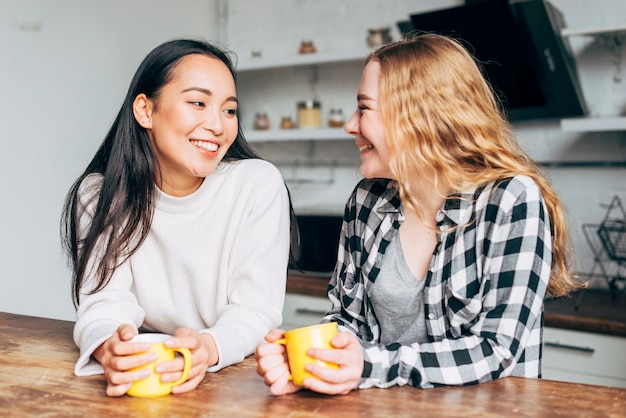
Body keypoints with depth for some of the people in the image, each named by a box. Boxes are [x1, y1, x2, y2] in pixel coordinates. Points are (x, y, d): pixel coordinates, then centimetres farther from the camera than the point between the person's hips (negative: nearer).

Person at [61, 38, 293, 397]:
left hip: (236, 377, -1)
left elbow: (256, 310, -13)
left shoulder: (259, 185, -12)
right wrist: (109, 347, -35)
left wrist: (208, 349, -34)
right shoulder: (100, 193, -5)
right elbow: (106, 300, -12)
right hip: (141, 377, 2)